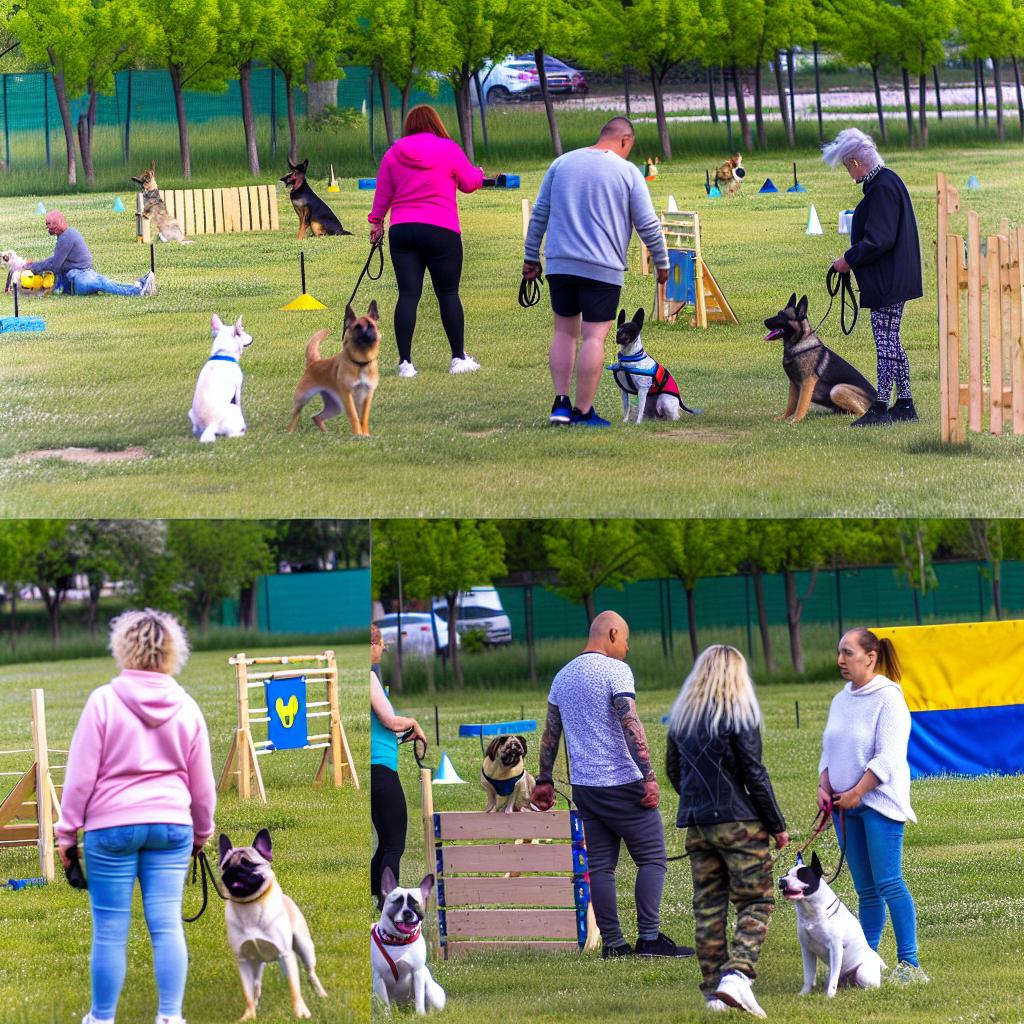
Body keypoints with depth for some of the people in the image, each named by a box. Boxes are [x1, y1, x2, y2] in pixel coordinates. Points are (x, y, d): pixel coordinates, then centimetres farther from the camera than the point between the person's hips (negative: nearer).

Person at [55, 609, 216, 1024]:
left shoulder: (104, 701, -7)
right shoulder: (185, 707, 3)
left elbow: (81, 774, -5)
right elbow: (202, 782, 11)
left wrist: (67, 831, 4)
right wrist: (202, 831, 26)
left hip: (112, 826, -3)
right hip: (172, 825, 3)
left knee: (110, 929, 3)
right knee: (167, 924, 2)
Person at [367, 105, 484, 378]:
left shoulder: (393, 153, 7)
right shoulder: (449, 149, -2)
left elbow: (383, 193, 10)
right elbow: (469, 183, 7)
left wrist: (376, 221, 21)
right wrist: (478, 173, 28)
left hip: (401, 231, 3)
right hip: (441, 230, -3)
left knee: (408, 294, 0)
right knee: (448, 293, 7)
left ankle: (405, 362, -4)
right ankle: (458, 358, 12)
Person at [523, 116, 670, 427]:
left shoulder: (562, 163, 9)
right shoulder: (627, 172, -2)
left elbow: (539, 214, 11)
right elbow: (648, 225, 0)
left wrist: (531, 257, 18)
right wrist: (662, 263, 12)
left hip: (560, 263, 4)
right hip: (603, 267, -4)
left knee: (565, 331, 14)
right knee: (594, 337, -2)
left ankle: (561, 402, 6)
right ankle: (583, 411, -3)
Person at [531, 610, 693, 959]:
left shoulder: (562, 677, 14)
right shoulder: (615, 670, -9)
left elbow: (550, 733, 18)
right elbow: (630, 725, -18)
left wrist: (544, 780, 24)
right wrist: (649, 776, -20)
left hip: (584, 786, 7)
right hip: (622, 783, -7)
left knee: (600, 866, 7)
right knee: (652, 858, -1)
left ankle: (611, 943, 6)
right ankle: (649, 938, -6)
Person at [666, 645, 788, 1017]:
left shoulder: (681, 717, 9)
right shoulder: (738, 715, -9)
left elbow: (673, 771, 16)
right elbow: (754, 774, -9)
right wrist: (777, 826, -2)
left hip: (695, 824, 6)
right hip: (739, 822, -6)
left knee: (708, 906, 9)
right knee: (756, 902, -1)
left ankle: (713, 989, 8)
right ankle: (737, 973, -20)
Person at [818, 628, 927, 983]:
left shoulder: (888, 698, -9)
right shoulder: (841, 700, 15)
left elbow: (887, 758, -15)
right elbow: (829, 750, 21)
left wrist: (856, 793, -17)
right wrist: (824, 788, 5)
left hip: (879, 802, -7)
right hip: (845, 806, 7)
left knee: (888, 883, -12)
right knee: (865, 888, 8)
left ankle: (909, 963, -11)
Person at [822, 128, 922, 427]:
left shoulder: (882, 187, -19)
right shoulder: (888, 181, 13)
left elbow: (879, 240, -23)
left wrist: (850, 260, -12)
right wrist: (854, 259, 15)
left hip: (887, 280, -11)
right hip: (895, 278, 11)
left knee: (885, 340, -6)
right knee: (890, 341, 15)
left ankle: (881, 408, -4)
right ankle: (904, 404, 19)